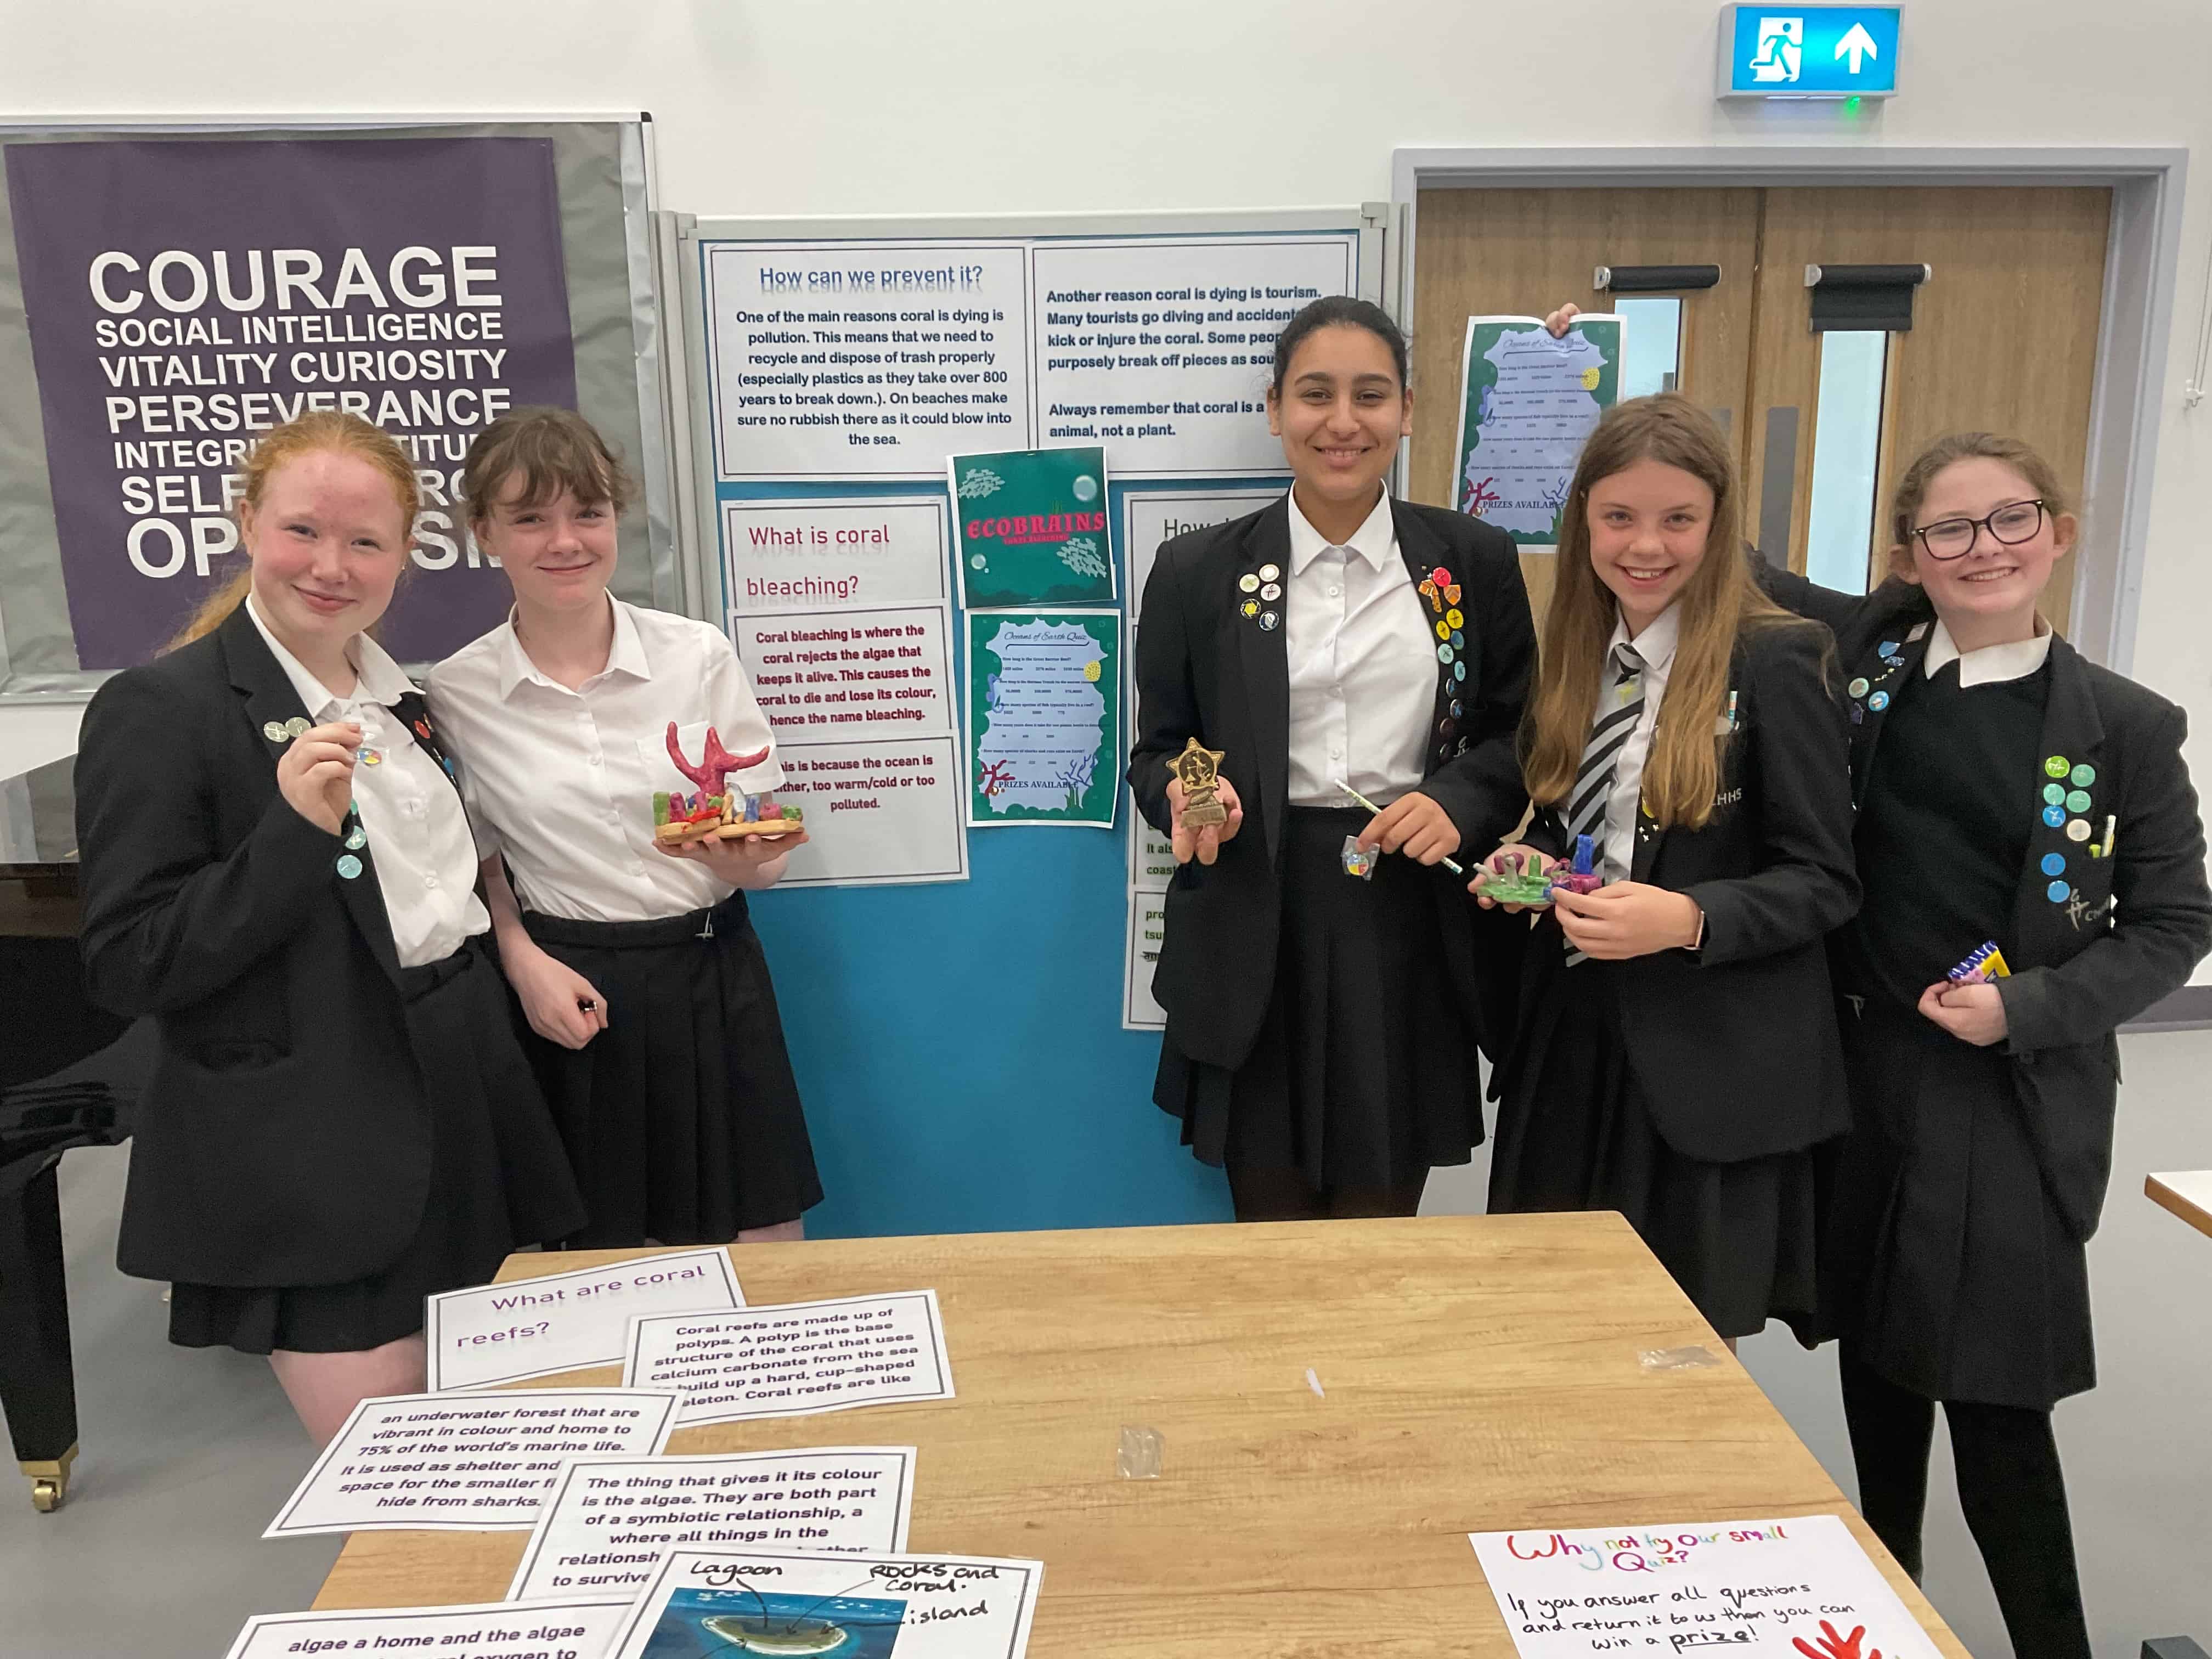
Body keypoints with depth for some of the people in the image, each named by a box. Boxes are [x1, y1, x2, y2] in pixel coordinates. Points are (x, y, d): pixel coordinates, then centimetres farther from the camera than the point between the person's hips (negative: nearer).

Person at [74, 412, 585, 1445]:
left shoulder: (403, 700, 11)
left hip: (464, 1117, 7)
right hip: (314, 1176, -7)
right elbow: (126, 971, -14)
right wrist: (296, 829, -25)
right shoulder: (158, 710, -11)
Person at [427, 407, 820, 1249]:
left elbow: (767, 851, -2)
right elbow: (475, 856, 9)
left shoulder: (698, 654, -6)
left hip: (713, 981, 0)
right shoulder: (456, 692, -4)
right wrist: (525, 964, -6)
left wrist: (738, 858, -23)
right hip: (566, 991, 0)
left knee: (765, 1266, 11)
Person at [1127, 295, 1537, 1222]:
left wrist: (1459, 801, -12)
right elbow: (1156, 749, 6)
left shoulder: (1475, 562, 5)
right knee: (1271, 1234, 13)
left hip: (1412, 926, 1)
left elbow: (1520, 732, 8)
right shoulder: (1196, 572, 2)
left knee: (1381, 1242, 14)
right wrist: (1188, 797, -16)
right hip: (1257, 931, 0)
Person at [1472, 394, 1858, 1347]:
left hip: (1709, 1055, -5)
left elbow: (1824, 881, -11)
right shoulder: (1577, 654, 7)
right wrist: (1529, 865, -3)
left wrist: (1689, 920, -26)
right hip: (1573, 1031, 6)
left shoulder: (1773, 664, -12)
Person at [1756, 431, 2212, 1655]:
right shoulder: (1862, 660, 1)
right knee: (1877, 1372, 17)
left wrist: (2032, 1008, -13)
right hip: (1861, 1074, 3)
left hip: (2014, 1102, -3)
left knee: (1996, 1403, -1)